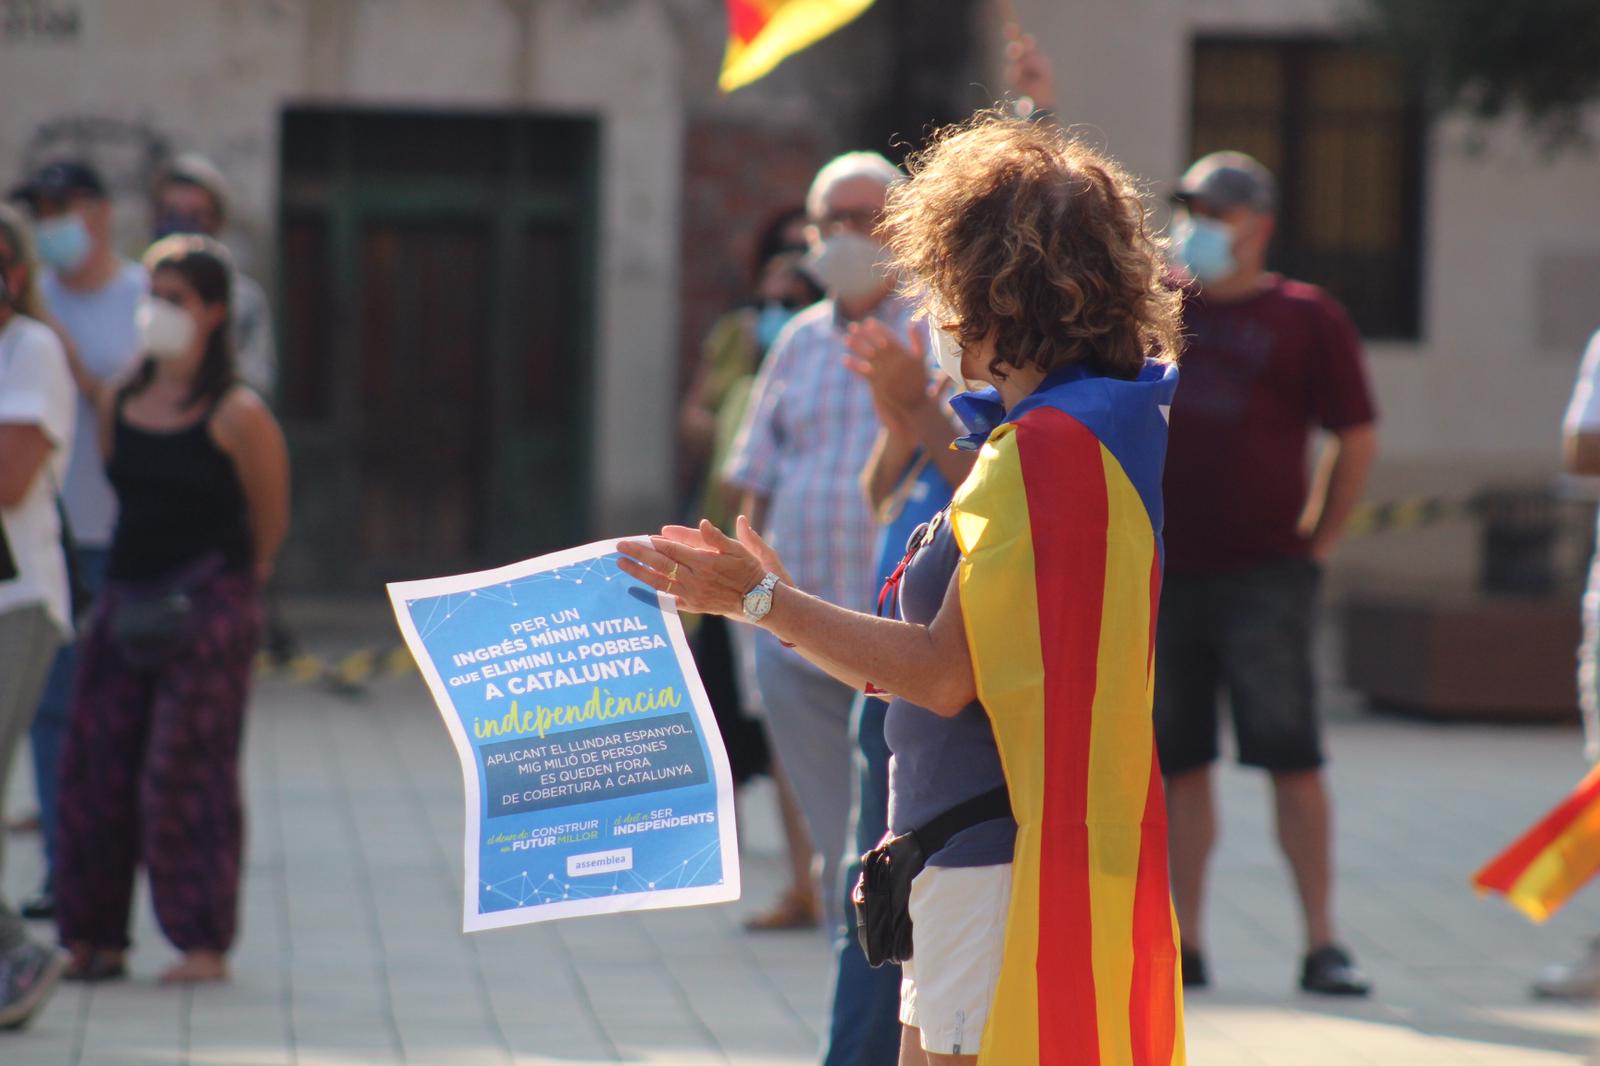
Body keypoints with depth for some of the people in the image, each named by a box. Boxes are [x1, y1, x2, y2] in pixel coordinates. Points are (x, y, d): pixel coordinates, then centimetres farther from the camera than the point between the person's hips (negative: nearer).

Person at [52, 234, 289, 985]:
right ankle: (95, 937, 13)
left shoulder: (237, 415, -8)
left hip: (210, 609, -6)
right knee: (97, 766, 4)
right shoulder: (117, 404, 9)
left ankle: (204, 944, 2)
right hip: (127, 604, 6)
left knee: (186, 773, -6)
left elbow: (269, 523, 0)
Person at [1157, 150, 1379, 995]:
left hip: (1264, 575, -3)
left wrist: (1319, 540, 3)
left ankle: (1321, 943, -3)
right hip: (1161, 571, 3)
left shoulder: (1306, 317, 4)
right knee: (1179, 761, 6)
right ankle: (1184, 942, 11)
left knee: (1291, 757, -5)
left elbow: (1357, 440, 7)